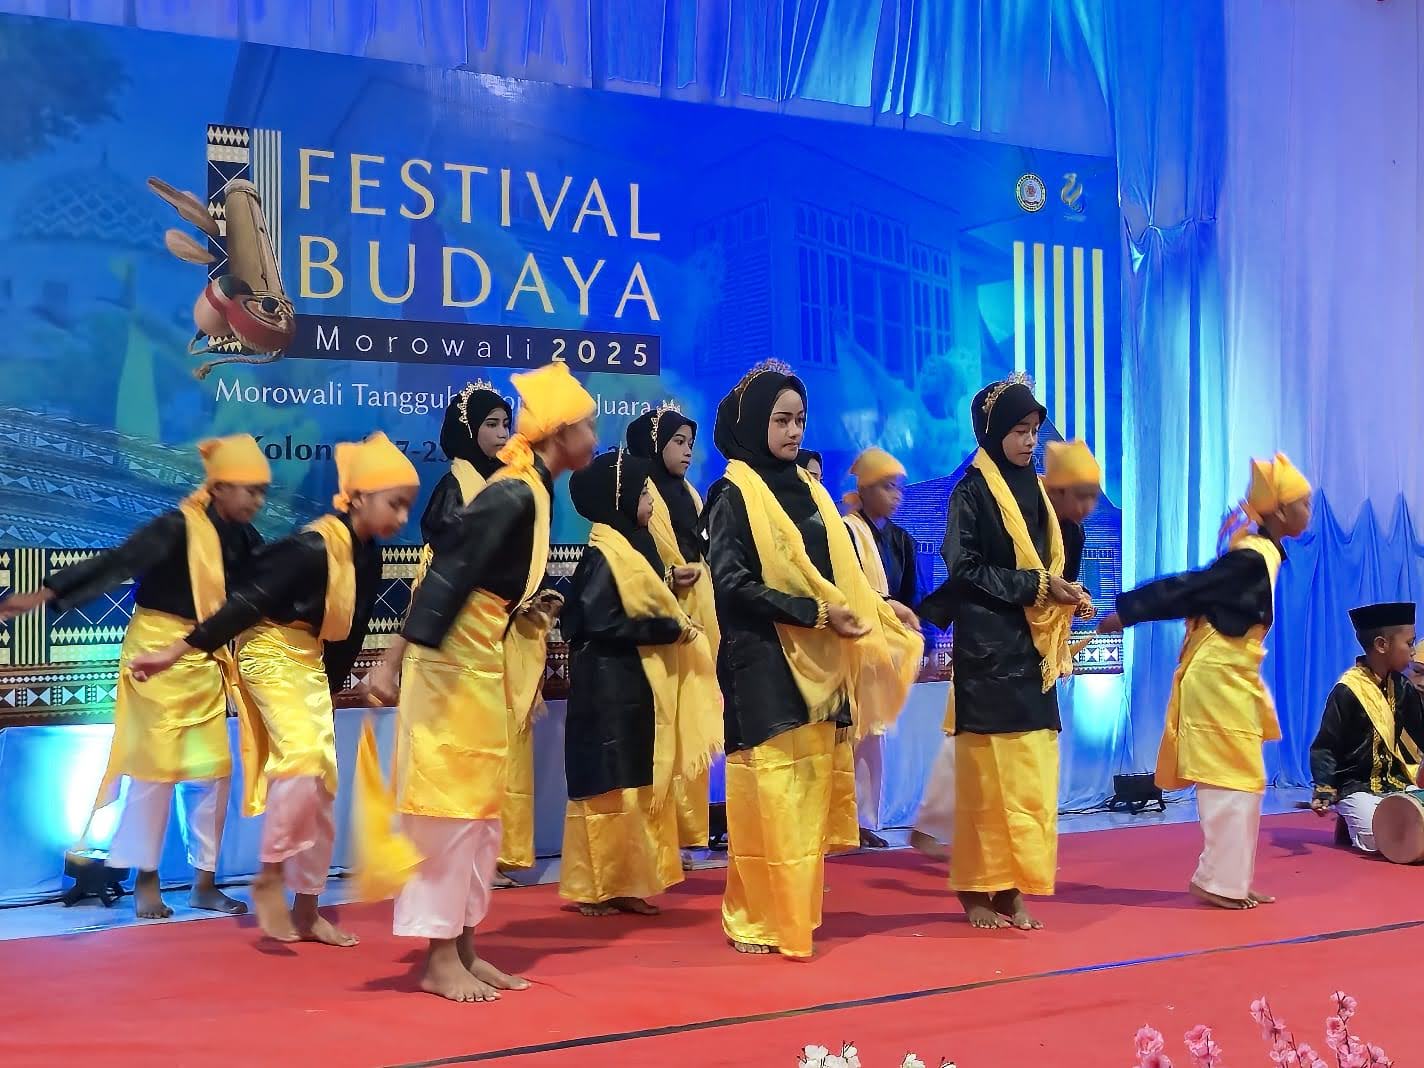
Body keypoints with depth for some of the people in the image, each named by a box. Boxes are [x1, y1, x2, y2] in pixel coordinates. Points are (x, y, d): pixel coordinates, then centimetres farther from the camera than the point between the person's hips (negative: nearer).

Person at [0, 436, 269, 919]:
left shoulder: (245, 539, 2)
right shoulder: (177, 529, -20)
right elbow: (114, 564, -25)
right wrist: (45, 594, -32)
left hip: (206, 662, 7)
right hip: (157, 655, -7)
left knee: (213, 770, 7)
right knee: (156, 766, 0)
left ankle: (204, 881, 18)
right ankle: (146, 880, 15)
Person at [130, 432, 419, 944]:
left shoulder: (367, 554, 1)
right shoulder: (314, 547, -24)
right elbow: (246, 602, -27)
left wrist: (331, 683, 20)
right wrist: (176, 652, -28)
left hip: (311, 662, 9)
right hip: (272, 654, -9)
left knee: (323, 782, 7)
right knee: (302, 756, -26)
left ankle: (306, 909, 15)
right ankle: (269, 877, -9)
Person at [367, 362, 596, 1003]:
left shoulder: (529, 490, 9)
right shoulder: (513, 497, -20)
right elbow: (447, 576, -24)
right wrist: (394, 662, -26)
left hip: (482, 664, 10)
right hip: (452, 662, -10)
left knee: (482, 806, 12)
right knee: (449, 802, -4)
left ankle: (462, 946, 20)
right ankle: (440, 958, 5)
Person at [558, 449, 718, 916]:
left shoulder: (635, 548, 13)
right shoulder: (604, 556, -14)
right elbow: (599, 623, -22)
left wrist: (675, 625, 0)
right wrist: (668, 629, -16)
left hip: (637, 684, 9)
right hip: (607, 685, -9)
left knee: (639, 784, 10)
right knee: (607, 784, -4)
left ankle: (624, 884, 16)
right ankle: (592, 888, 5)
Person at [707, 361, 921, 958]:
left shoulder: (808, 490, 15)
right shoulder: (734, 495, -6)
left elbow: (837, 572, 19)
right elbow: (733, 584, -15)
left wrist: (869, 612, 1)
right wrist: (816, 613, -18)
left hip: (817, 663, 7)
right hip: (764, 664, -7)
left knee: (810, 789, 7)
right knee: (769, 793, -6)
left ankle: (794, 912, 16)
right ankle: (756, 918, 3)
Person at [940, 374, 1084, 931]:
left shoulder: (1033, 491, 15)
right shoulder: (971, 493, -6)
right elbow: (964, 571, -13)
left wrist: (1061, 593, -1)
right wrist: (1035, 585, -15)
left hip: (1029, 649, 7)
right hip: (988, 650, -7)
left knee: (1029, 774, 3)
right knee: (987, 772, -3)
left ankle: (1010, 888, 9)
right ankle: (976, 891, 4)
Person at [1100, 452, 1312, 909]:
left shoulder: (1260, 552, 11)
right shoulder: (1255, 558, -19)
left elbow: (1195, 590, 10)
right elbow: (1184, 588, -19)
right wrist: (1126, 614, -17)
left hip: (1231, 680, 10)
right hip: (1217, 680, -10)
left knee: (1245, 782, 13)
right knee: (1233, 782, -4)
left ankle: (1233, 880, 19)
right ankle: (1220, 881, 3)